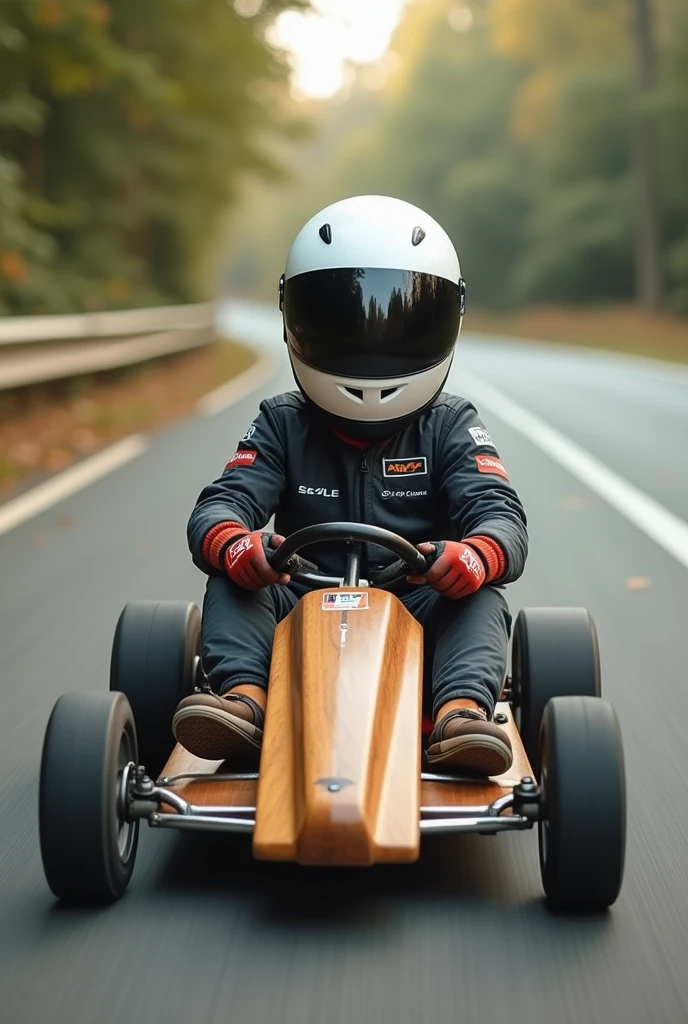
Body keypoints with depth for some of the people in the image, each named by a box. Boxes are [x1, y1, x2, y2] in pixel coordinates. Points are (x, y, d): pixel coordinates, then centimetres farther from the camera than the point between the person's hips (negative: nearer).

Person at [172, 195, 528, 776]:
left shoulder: (450, 427, 8)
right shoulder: (283, 426, 11)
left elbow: (500, 516, -7)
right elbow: (220, 505, -3)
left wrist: (473, 557, -34)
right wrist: (234, 545, -31)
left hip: (418, 618, -1)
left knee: (480, 594, -28)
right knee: (233, 581, -21)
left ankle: (462, 712, -47)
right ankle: (243, 696, -39)